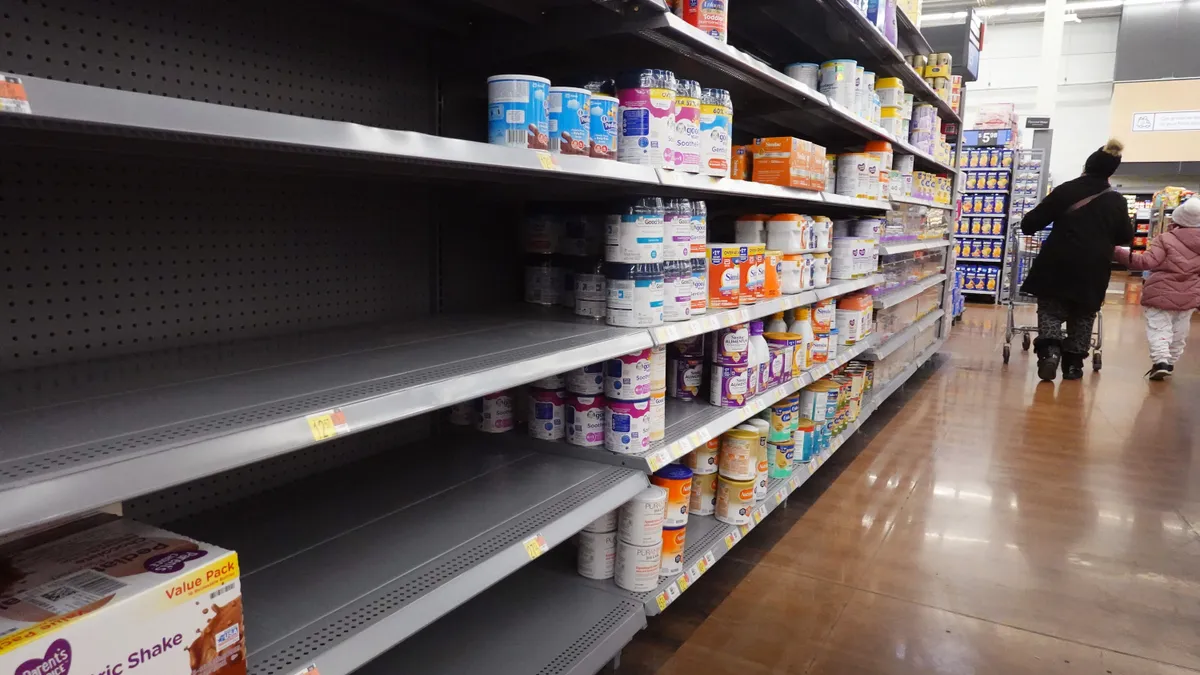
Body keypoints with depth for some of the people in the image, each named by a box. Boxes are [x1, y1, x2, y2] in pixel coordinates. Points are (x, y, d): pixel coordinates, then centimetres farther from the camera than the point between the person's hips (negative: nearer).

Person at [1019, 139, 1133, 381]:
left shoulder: (1066, 190, -3)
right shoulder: (1117, 202, 4)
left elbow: (1033, 221, -2)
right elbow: (1126, 237, 14)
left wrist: (1028, 225, 20)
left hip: (1058, 265, -2)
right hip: (1094, 269, 2)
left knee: (1050, 310, 7)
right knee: (1082, 317, 15)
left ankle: (1049, 349, -17)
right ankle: (1073, 363, 16)